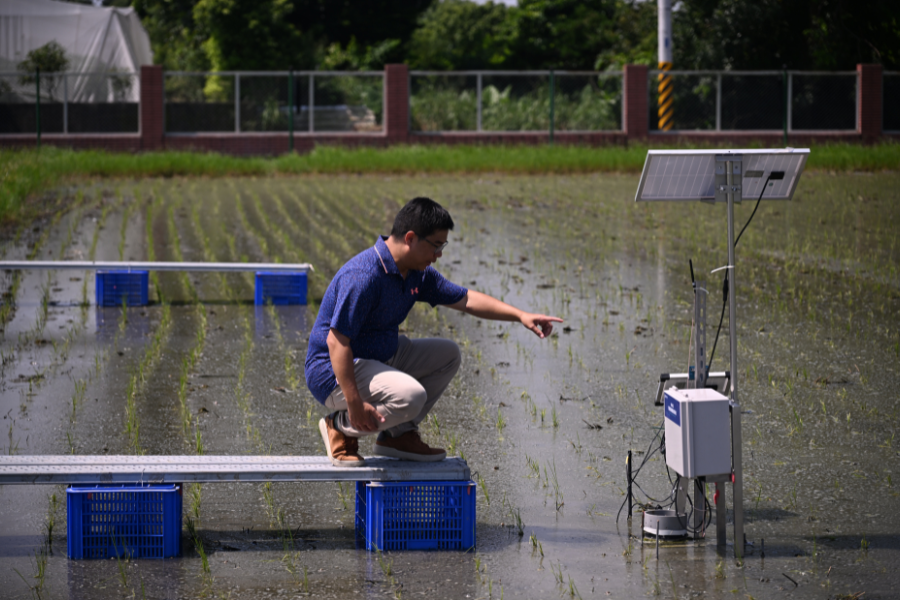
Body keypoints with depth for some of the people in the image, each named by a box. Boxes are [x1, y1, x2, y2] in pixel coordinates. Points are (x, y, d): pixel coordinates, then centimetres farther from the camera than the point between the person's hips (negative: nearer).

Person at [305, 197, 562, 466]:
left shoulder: (417, 273, 4)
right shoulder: (364, 276, -27)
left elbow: (465, 299, 16)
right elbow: (336, 341, -30)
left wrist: (521, 316, 6)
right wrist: (355, 403, -33)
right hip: (337, 372, -10)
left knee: (448, 354, 14)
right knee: (410, 395, -33)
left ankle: (398, 434, 9)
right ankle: (340, 427, -9)